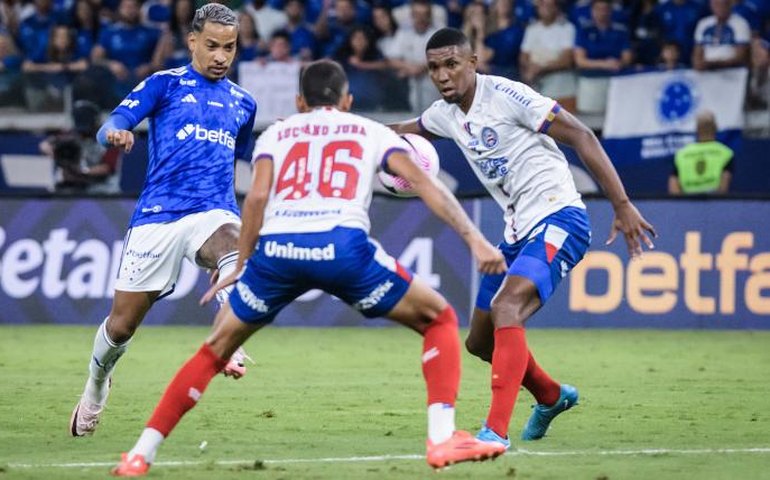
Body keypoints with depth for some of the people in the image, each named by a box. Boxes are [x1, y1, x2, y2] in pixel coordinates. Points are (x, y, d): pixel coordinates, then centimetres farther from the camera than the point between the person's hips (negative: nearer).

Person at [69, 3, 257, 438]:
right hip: (157, 218, -1)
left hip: (214, 213, 2)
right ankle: (95, 388, 35)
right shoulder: (165, 84, 4)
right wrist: (114, 133, -31)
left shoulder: (243, 103, 17)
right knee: (122, 324, 5)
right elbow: (111, 127, -8)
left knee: (235, 251, -37)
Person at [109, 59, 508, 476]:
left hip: (276, 250, 2)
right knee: (439, 319, 17)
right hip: (342, 246, -2)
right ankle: (442, 440, 1)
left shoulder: (275, 135, 27)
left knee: (216, 350, 22)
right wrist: (474, 239, 9)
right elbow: (424, 184, 13)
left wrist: (240, 265, 14)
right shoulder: (371, 132, 26)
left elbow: (257, 196, 9)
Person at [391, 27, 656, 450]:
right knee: (480, 342, 14)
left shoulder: (505, 95, -15)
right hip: (518, 233, 9)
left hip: (557, 220, -9)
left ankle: (496, 430, -35)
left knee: (506, 308, -30)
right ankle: (551, 397, 41)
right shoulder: (446, 114, 9)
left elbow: (581, 137, -15)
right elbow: (405, 131, 34)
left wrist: (623, 206, -19)